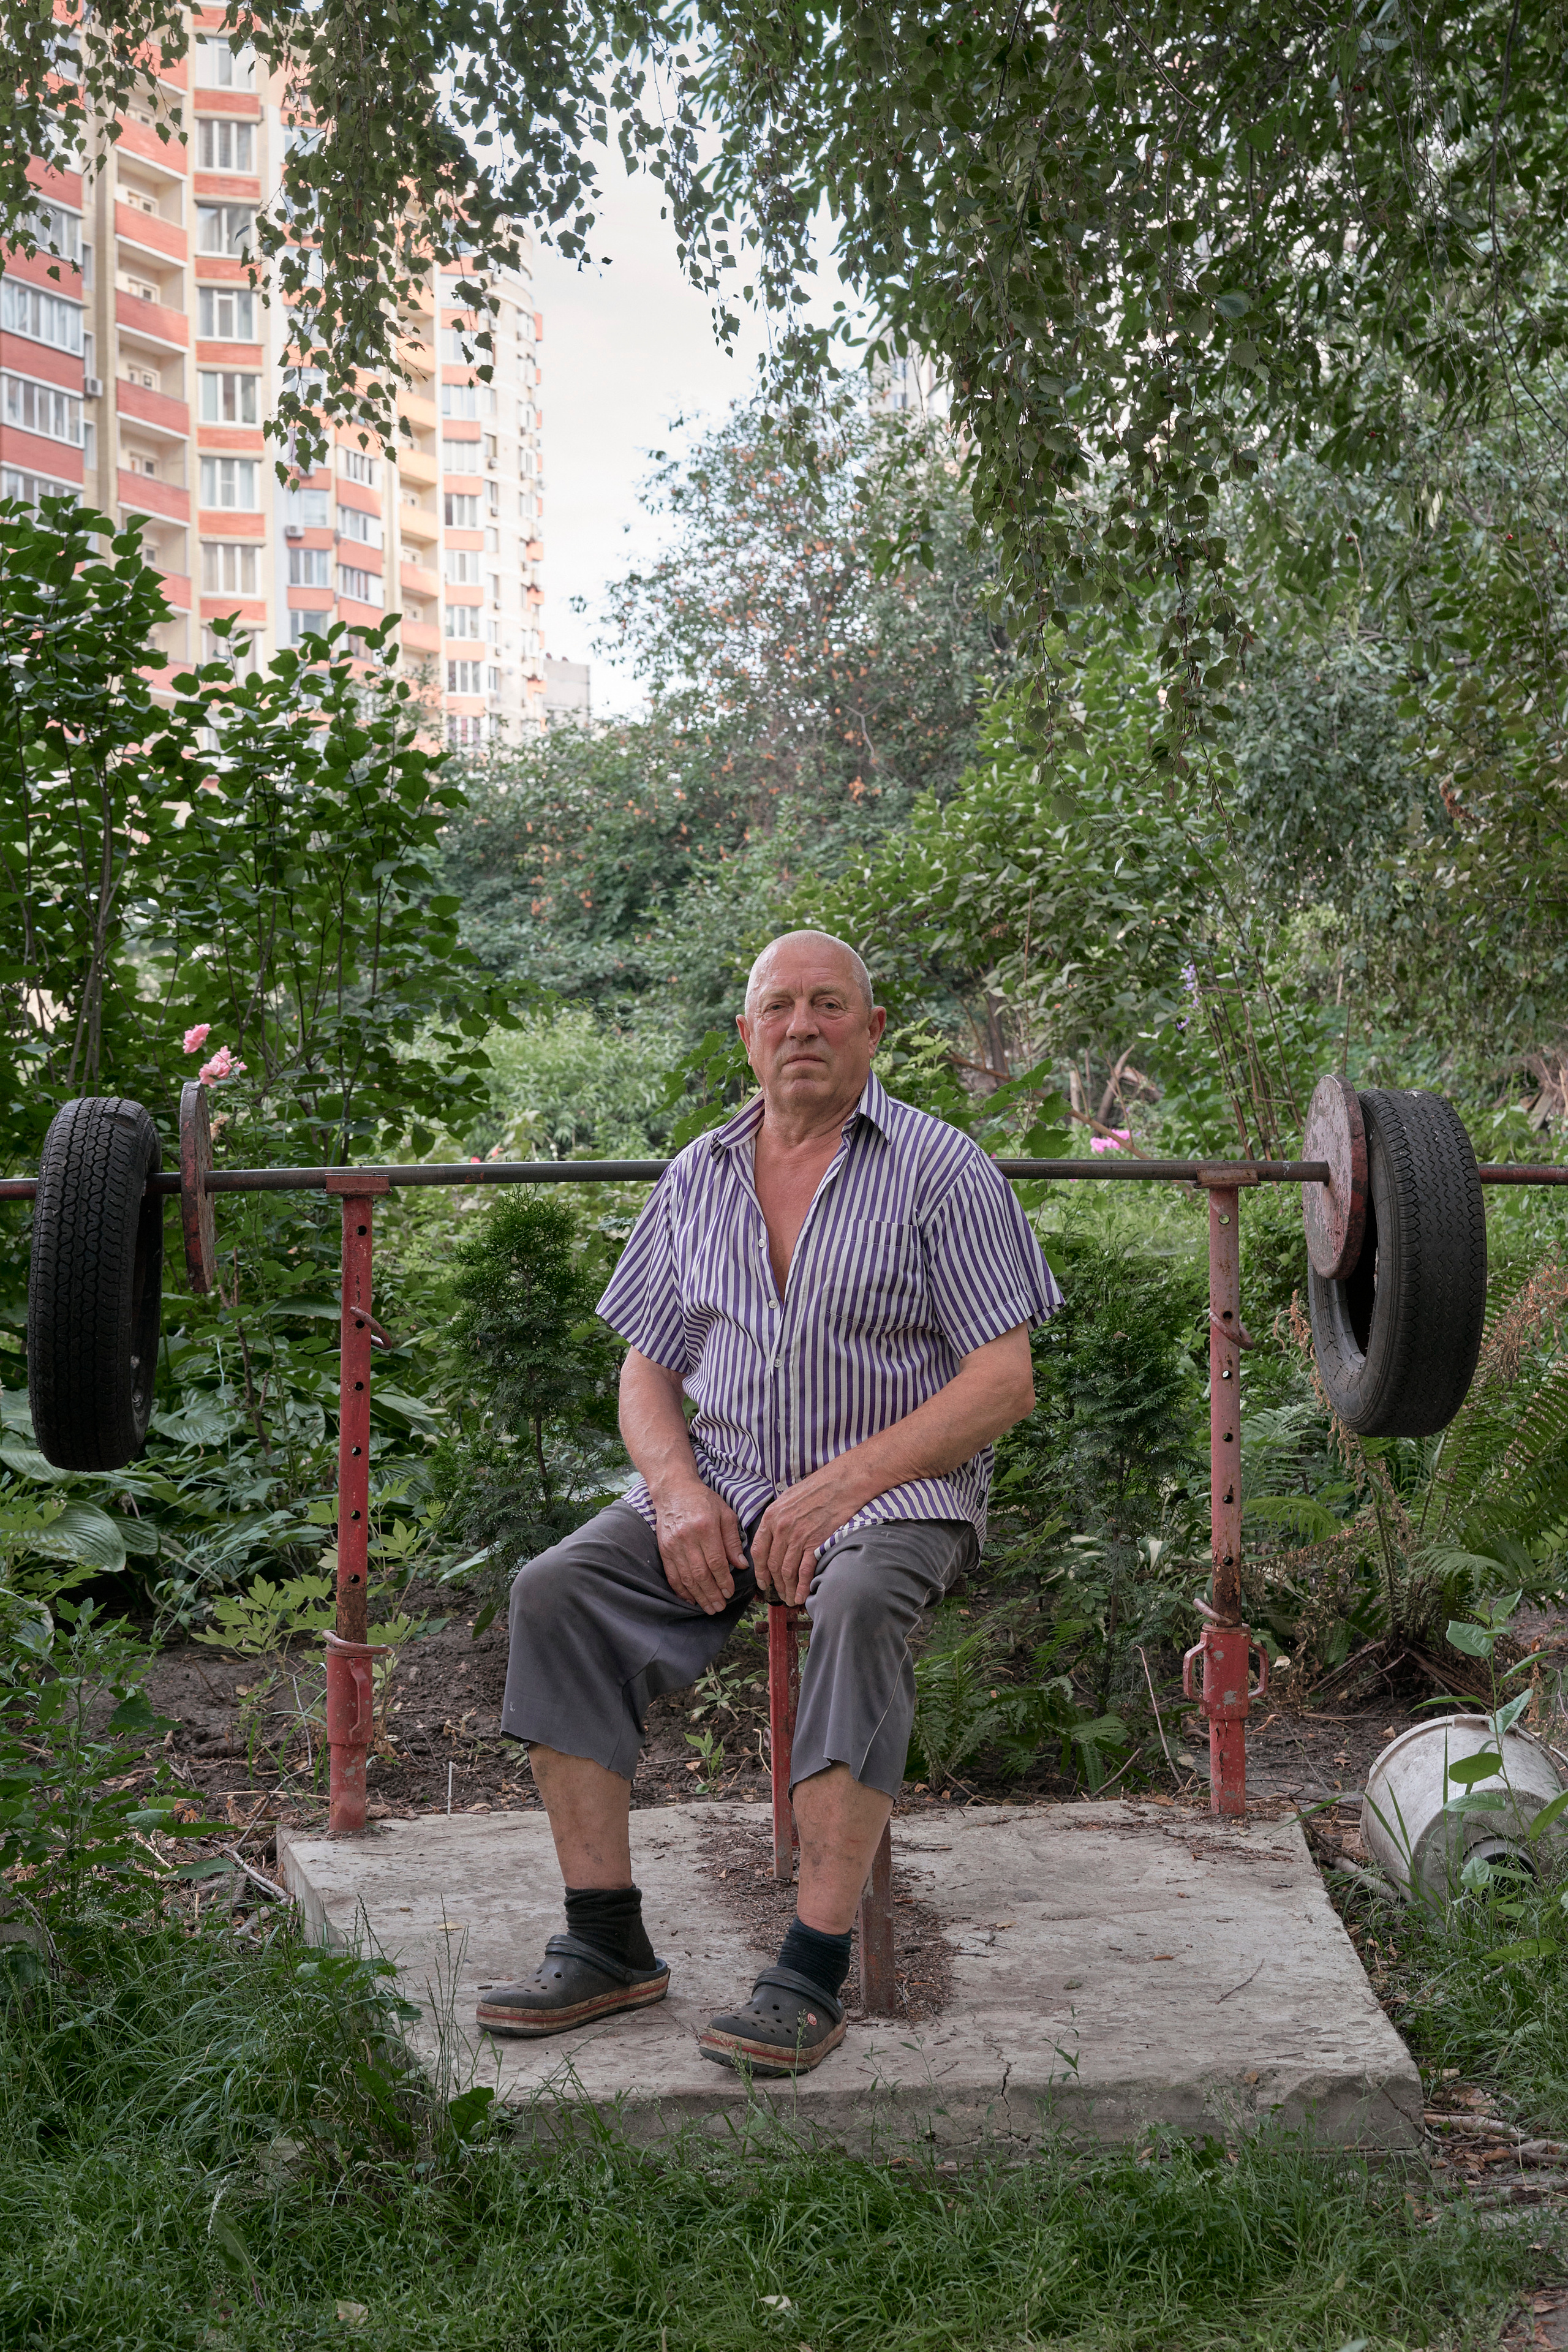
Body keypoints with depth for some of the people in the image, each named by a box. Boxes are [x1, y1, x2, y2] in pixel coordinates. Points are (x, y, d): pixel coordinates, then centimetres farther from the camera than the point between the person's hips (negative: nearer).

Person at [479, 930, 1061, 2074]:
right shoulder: (698, 1177, 12)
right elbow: (647, 1369, 14)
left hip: (896, 1487, -4)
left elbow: (1004, 1381, -9)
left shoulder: (939, 1168, -3)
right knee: (558, 1591, -20)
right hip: (720, 1481, 5)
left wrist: (843, 1485, -19)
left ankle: (816, 1969, -32)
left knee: (859, 1608, -37)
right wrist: (679, 1490, -9)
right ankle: (607, 1941, -15)